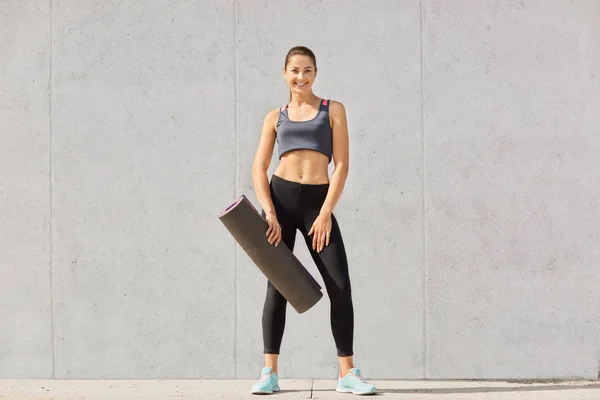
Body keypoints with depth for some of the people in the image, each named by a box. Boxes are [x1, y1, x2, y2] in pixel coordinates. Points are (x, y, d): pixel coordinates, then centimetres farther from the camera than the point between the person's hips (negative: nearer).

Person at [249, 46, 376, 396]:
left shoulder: (333, 110, 8)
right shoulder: (275, 117, 12)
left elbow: (342, 165, 1)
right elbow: (259, 169, 5)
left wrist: (326, 214, -9)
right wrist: (269, 214, -10)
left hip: (320, 201, -1)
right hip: (280, 198, 1)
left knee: (341, 287, -6)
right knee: (277, 287, 0)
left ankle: (348, 373, 2)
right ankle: (270, 373, 5)